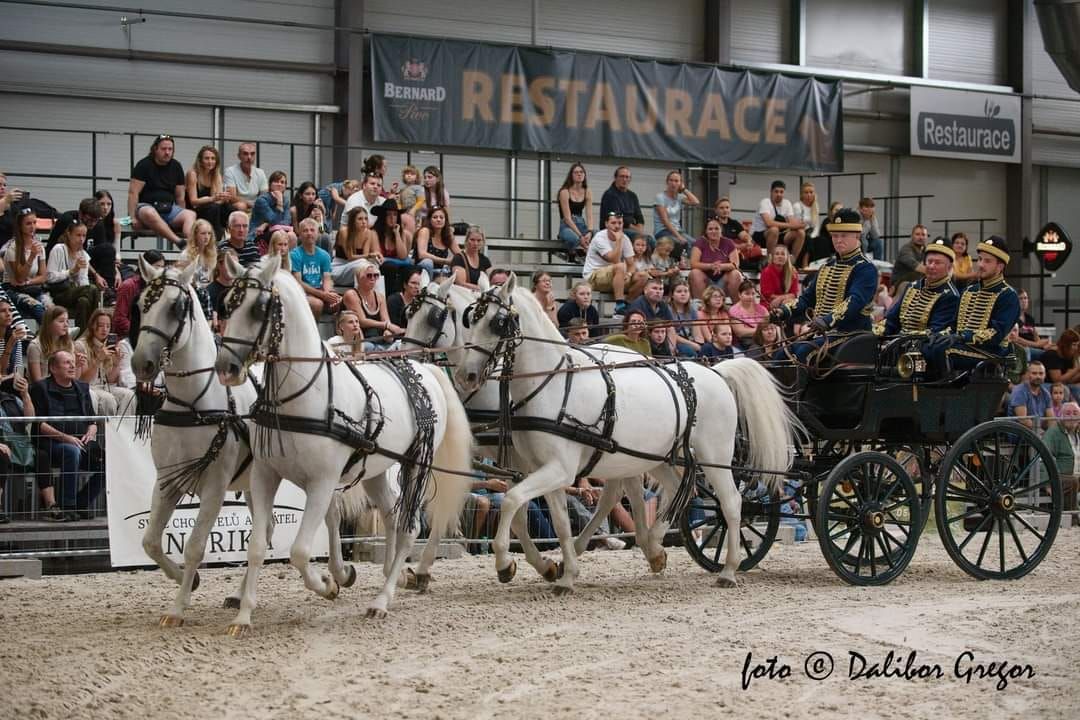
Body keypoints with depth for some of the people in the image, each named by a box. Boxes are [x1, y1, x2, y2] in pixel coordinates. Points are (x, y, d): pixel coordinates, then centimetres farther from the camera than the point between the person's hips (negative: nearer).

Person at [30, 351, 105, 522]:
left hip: (81, 443, 6)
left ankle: (82, 504, -9)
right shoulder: (41, 388, 3)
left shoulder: (81, 388, 22)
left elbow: (92, 421, 22)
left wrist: (90, 434, -2)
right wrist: (64, 437, -17)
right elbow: (38, 423, -7)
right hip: (51, 444, -6)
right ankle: (67, 506, -32)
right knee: (72, 451, -38)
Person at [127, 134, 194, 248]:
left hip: (169, 208, 5)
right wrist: (132, 218, -16)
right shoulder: (144, 165, -2)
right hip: (146, 206, -5)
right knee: (150, 213, -41)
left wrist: (181, 216, 10)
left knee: (190, 215, -25)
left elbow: (180, 196, 17)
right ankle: (178, 242, -54)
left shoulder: (176, 167, 13)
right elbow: (133, 193, -8)